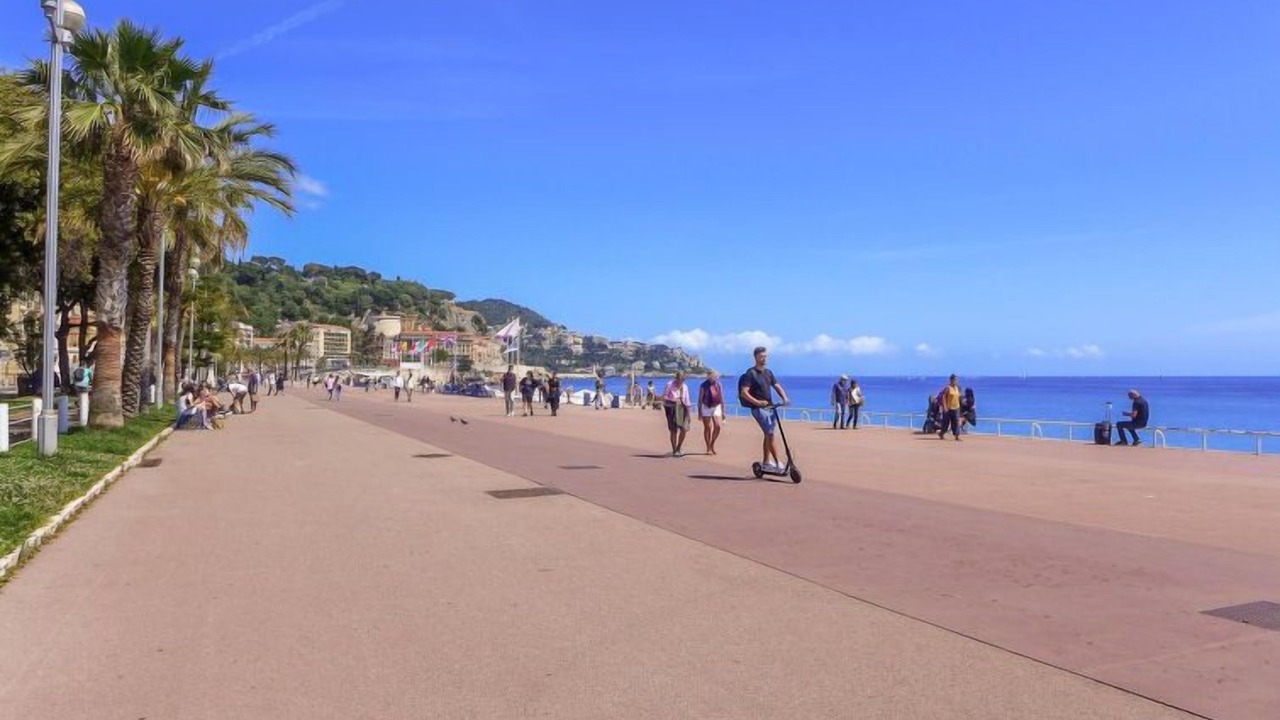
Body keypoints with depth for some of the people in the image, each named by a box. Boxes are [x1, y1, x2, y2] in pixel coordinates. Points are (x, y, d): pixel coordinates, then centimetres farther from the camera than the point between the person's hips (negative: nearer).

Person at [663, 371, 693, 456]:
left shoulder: (685, 387, 6)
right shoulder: (670, 385, -8)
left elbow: (687, 401, 11)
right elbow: (663, 397, -7)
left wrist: (689, 413, 10)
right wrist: (673, 400, -22)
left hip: (681, 408, 4)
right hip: (671, 409, -4)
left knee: (684, 429, -2)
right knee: (674, 431, -6)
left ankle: (679, 448, 20)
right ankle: (674, 451, 9)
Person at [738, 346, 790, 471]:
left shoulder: (768, 372, 14)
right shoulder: (751, 373, -8)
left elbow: (777, 386, 14)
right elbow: (743, 392, -15)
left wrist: (784, 397, -6)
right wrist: (757, 402, -25)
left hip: (770, 407, 8)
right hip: (759, 408, -8)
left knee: (769, 435, 13)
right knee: (771, 434, -15)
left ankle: (766, 462, 24)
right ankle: (778, 463, -14)